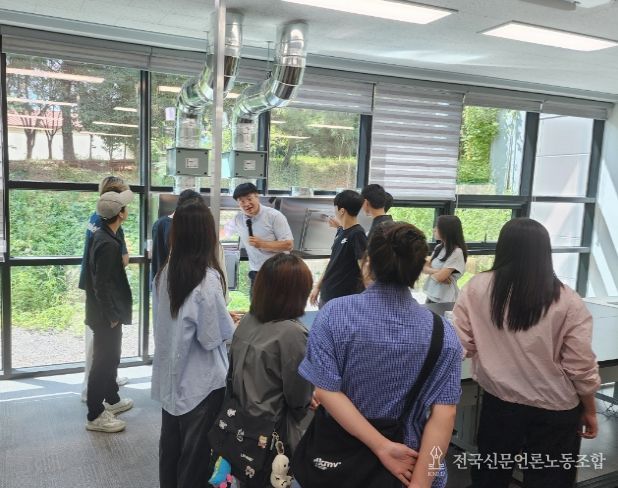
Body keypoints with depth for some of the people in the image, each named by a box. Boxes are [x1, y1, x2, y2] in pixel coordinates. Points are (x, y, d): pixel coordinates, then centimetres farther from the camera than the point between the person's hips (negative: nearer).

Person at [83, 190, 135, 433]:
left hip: (105, 312, 10)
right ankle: (95, 415, 12)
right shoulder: (108, 244, -24)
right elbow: (102, 285, -25)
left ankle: (112, 399, 38)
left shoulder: (100, 236, 6)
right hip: (106, 315, -10)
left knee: (110, 357, 22)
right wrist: (111, 316, -16)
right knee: (103, 361, 1)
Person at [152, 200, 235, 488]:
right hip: (200, 383, -6)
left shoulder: (165, 273, -3)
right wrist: (238, 327, 1)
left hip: (170, 378, 7)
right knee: (195, 452, 11)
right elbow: (218, 336, -18)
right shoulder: (207, 279, -24)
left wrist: (224, 317, 11)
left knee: (170, 444, 21)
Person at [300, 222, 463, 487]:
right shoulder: (443, 335, -14)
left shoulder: (334, 314, -15)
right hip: (408, 460, 0)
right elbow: (444, 413, -17)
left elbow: (326, 391, -20)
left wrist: (381, 446, -18)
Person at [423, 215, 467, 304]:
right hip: (431, 296, 7)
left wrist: (430, 271, -2)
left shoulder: (457, 252, -18)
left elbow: (439, 277, -22)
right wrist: (437, 271, -15)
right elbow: (424, 268, 3)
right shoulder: (438, 247, 6)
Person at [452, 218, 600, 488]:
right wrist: (589, 411, 8)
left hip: (499, 402, 2)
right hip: (555, 410, -1)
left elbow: (461, 345, -6)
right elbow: (581, 368, -9)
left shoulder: (477, 288, -11)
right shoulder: (567, 302, -14)